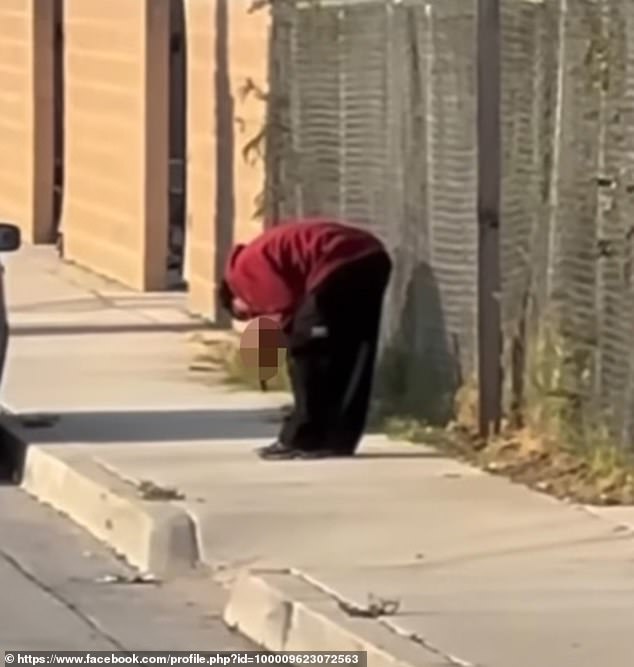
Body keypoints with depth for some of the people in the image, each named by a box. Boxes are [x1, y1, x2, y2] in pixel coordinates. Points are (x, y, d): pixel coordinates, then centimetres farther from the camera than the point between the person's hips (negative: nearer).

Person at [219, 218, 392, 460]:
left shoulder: (244, 268, 10)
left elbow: (286, 310, -3)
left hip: (341, 266, -9)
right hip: (373, 258, 9)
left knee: (305, 351, 3)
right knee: (352, 355, 16)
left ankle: (303, 441, 6)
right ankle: (339, 439, 18)